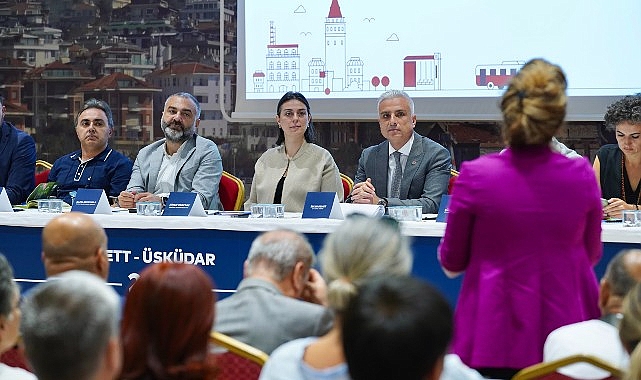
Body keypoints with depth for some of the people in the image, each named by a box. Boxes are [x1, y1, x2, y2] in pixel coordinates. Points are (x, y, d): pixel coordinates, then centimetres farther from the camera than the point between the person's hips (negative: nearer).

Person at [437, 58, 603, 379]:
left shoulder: (475, 175, -14)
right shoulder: (582, 175, -8)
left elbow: (451, 263, -2)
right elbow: (592, 254, 9)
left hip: (495, 341, -2)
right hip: (567, 331, 2)